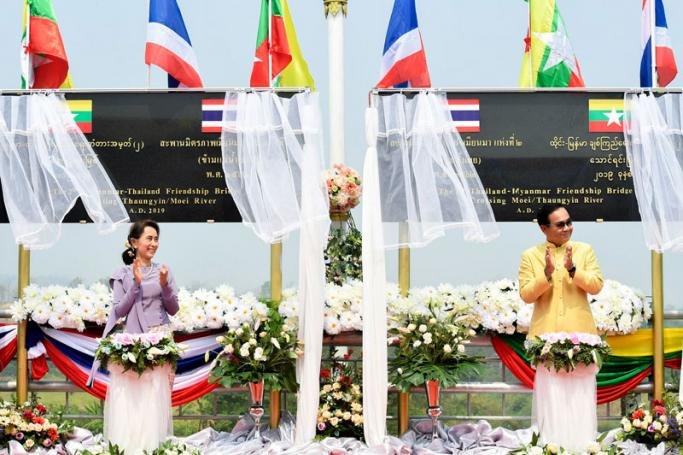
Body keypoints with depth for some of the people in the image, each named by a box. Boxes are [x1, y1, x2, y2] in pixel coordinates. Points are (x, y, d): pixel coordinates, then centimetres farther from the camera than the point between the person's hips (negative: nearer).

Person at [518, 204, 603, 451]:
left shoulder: (585, 250, 7)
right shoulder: (530, 255, 4)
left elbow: (596, 286, -2)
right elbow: (526, 295, -2)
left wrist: (572, 269, -16)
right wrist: (547, 273, -17)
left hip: (580, 333, 1)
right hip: (546, 335, -1)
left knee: (581, 395, 3)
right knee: (550, 394, 2)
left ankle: (583, 445, 10)